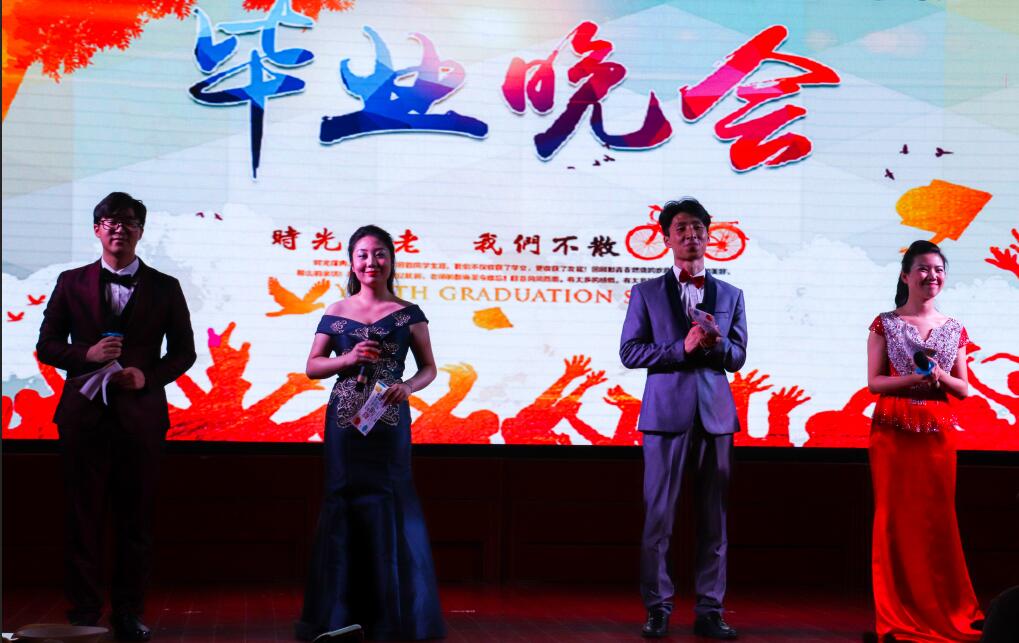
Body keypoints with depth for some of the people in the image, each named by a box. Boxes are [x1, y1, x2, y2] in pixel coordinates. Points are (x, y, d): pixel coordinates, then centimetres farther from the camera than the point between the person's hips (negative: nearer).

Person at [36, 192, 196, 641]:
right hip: (84, 414, 0)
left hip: (141, 415, 0)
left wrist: (148, 376, -9)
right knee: (84, 517, 2)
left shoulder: (164, 288, 7)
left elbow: (184, 351, 8)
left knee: (136, 520, 4)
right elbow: (46, 345, 7)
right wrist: (86, 356, -11)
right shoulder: (71, 283, 8)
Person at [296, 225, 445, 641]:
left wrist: (407, 387, -12)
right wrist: (348, 358, -7)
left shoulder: (408, 313, 6)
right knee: (344, 505, 0)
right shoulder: (336, 313, 9)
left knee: (389, 506, -3)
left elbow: (428, 368, 8)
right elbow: (312, 366, 10)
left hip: (389, 420, -1)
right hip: (345, 420, 1)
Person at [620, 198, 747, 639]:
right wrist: (682, 348, -12)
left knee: (714, 516, 2)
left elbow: (738, 357, 9)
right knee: (659, 513, -3)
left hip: (715, 414, 2)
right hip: (667, 410, -2)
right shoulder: (647, 293, 7)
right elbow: (629, 352, -1)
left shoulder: (730, 295, 13)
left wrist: (717, 344, -13)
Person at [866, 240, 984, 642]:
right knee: (895, 519, -1)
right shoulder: (885, 325, 2)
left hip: (939, 433, 3)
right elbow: (874, 382, -3)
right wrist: (915, 378, -16)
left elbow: (964, 390, 10)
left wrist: (940, 376, -10)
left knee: (938, 520, 3)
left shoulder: (954, 330, 10)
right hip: (893, 431, -2)